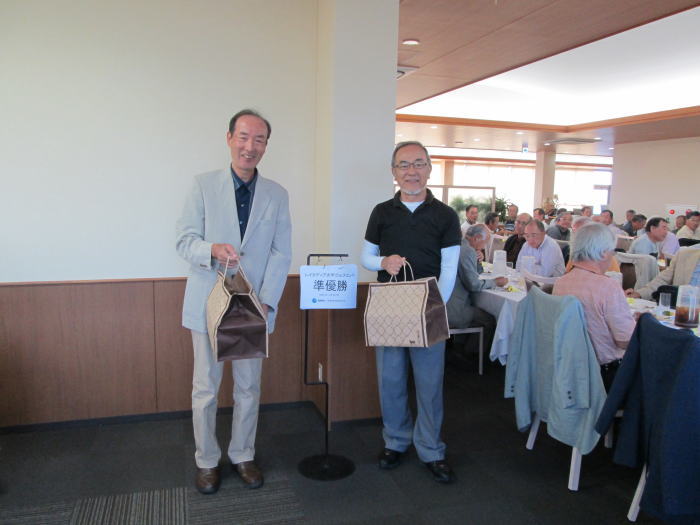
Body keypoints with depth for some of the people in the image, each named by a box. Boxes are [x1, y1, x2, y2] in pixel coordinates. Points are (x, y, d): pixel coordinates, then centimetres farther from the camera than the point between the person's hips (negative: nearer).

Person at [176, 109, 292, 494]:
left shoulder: (277, 195, 4)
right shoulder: (203, 185, 0)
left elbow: (281, 254, 0)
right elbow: (184, 241, -4)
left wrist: (266, 303, -11)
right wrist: (212, 250, -26)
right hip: (209, 304, -1)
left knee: (249, 388, 13)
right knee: (205, 389, 10)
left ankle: (243, 456, 32)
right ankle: (207, 461, 29)